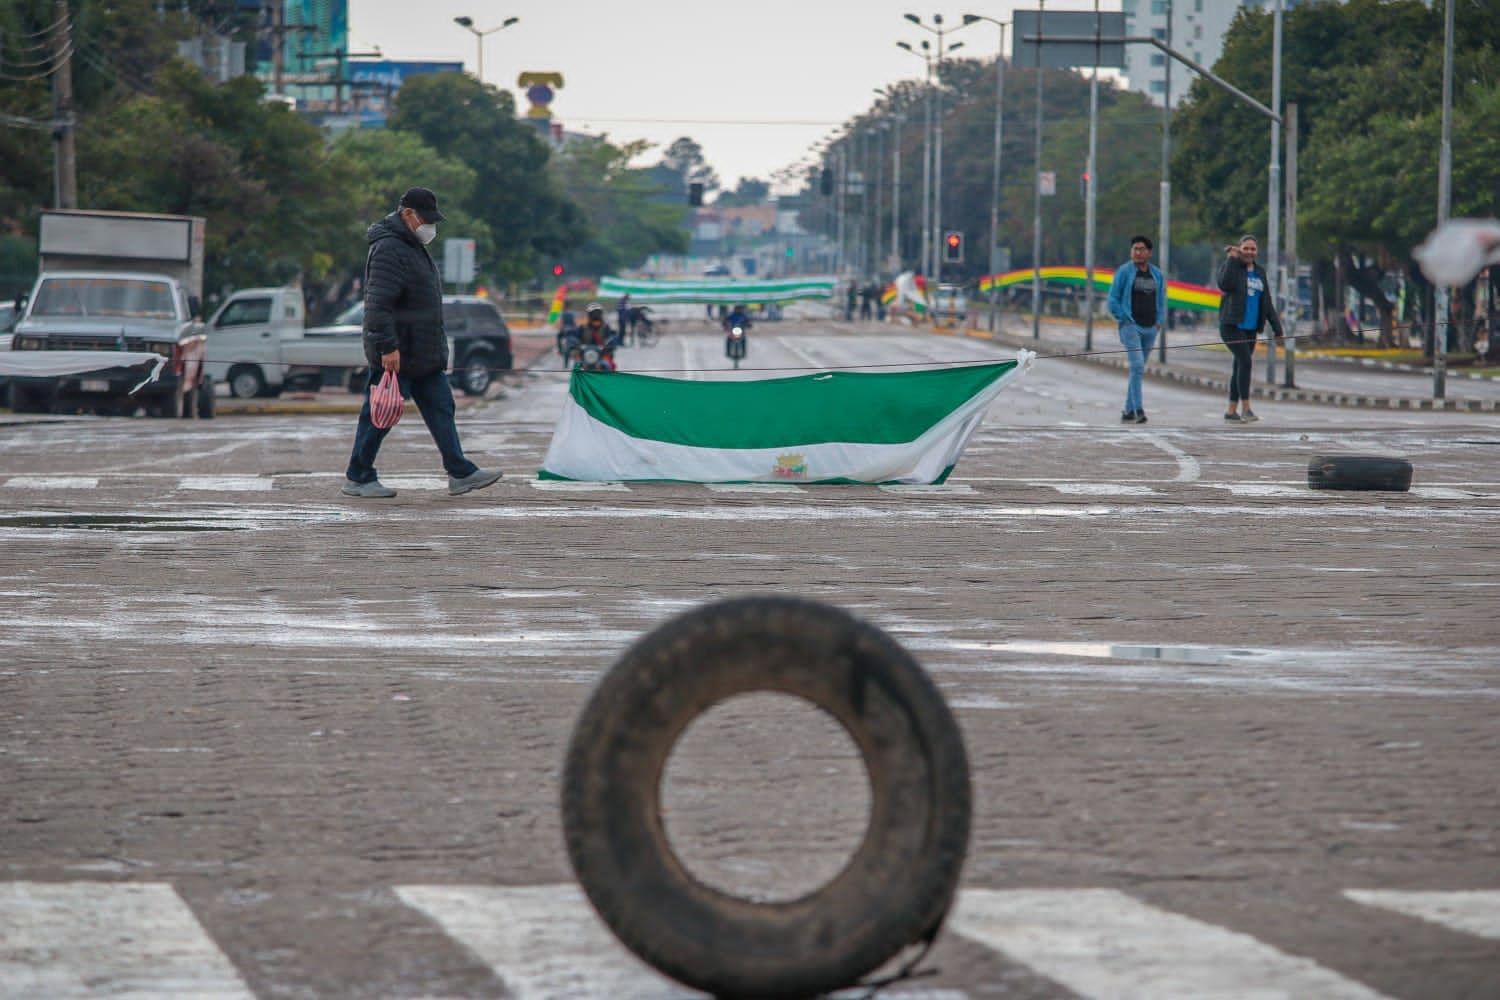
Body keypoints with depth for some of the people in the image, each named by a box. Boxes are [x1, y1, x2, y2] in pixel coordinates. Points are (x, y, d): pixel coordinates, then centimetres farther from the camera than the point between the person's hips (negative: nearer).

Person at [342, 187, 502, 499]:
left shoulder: (414, 247, 18)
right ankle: (357, 479, 7)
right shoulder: (389, 250, -17)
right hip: (396, 355, -10)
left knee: (441, 408, 7)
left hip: (424, 354, 10)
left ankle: (460, 474, 8)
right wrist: (387, 347, -29)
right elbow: (378, 304, -25)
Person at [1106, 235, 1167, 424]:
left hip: (1150, 329, 5)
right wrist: (1123, 320, -6)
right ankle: (1138, 409, -22)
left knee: (1138, 369, 9)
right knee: (1137, 366, -19)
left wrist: (1159, 322, 8)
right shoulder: (1124, 272, -2)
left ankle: (1128, 411, 17)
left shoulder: (1157, 274, 12)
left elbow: (1161, 300, 21)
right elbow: (1113, 300, 0)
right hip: (1131, 327, -5)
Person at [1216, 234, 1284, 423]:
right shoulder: (1231, 266, 0)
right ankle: (1245, 408, -20)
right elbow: (1225, 284, -22)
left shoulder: (1260, 273, 16)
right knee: (1245, 361, -20)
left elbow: (1267, 303, 18)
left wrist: (1277, 328, 14)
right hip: (1231, 325, -6)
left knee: (1240, 367, 8)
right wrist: (1232, 259, -16)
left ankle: (1231, 411, 15)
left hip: (1251, 328, 6)